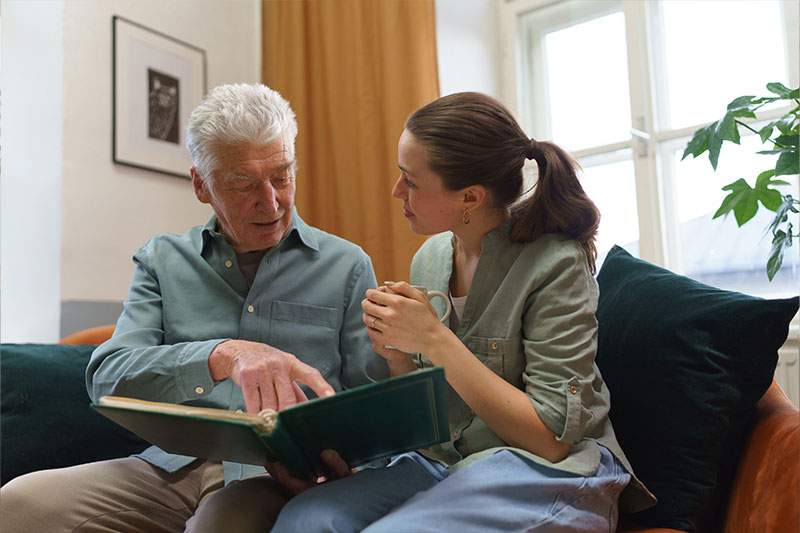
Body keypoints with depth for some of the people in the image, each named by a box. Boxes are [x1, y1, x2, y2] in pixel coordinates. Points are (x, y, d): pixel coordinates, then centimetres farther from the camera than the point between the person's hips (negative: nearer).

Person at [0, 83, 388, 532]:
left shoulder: (346, 266, 7)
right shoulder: (164, 260, 11)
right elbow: (107, 378, -3)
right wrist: (223, 356, -22)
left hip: (279, 471, -2)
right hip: (174, 465, 3)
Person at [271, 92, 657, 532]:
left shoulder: (555, 264, -15)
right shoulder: (429, 258, 5)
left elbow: (551, 437, -18)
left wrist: (433, 338, -22)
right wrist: (397, 356, -9)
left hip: (546, 473, -5)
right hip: (445, 463, 6)